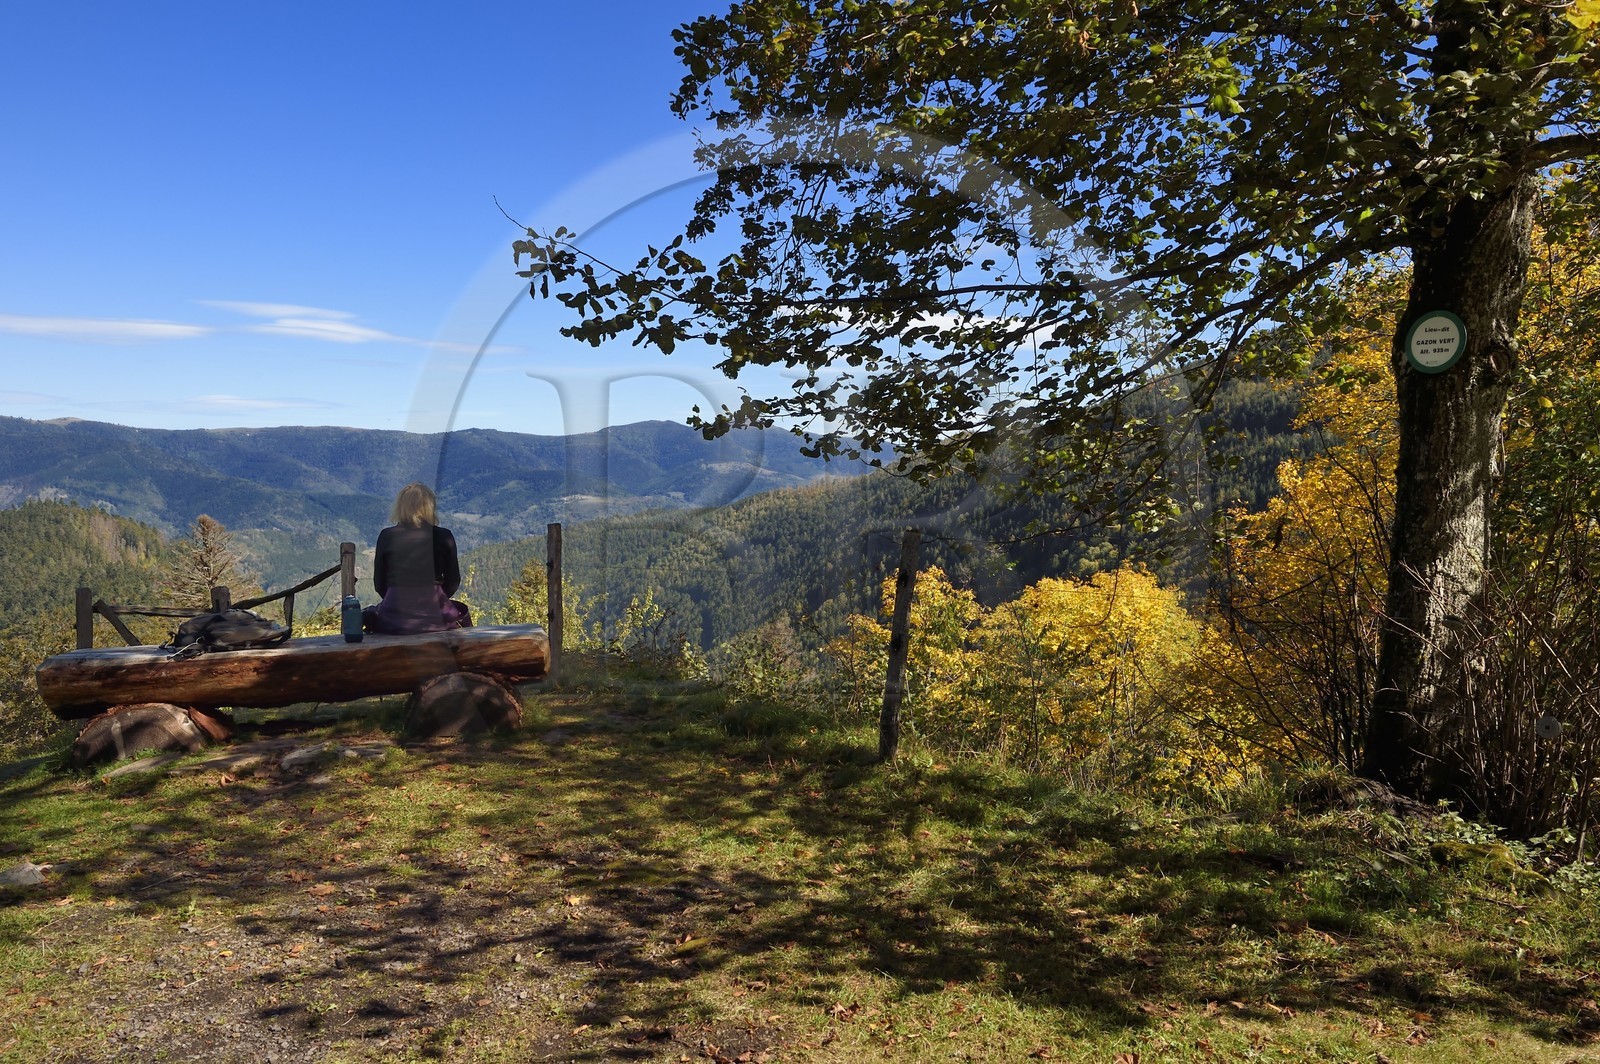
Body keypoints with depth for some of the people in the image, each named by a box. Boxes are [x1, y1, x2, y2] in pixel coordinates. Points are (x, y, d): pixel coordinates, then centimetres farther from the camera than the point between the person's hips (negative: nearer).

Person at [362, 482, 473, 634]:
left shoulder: (386, 536, 0)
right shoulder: (443, 536, -2)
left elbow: (379, 584, 5)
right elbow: (453, 583, 4)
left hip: (394, 622, 0)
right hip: (435, 617, 0)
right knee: (463, 613, 31)